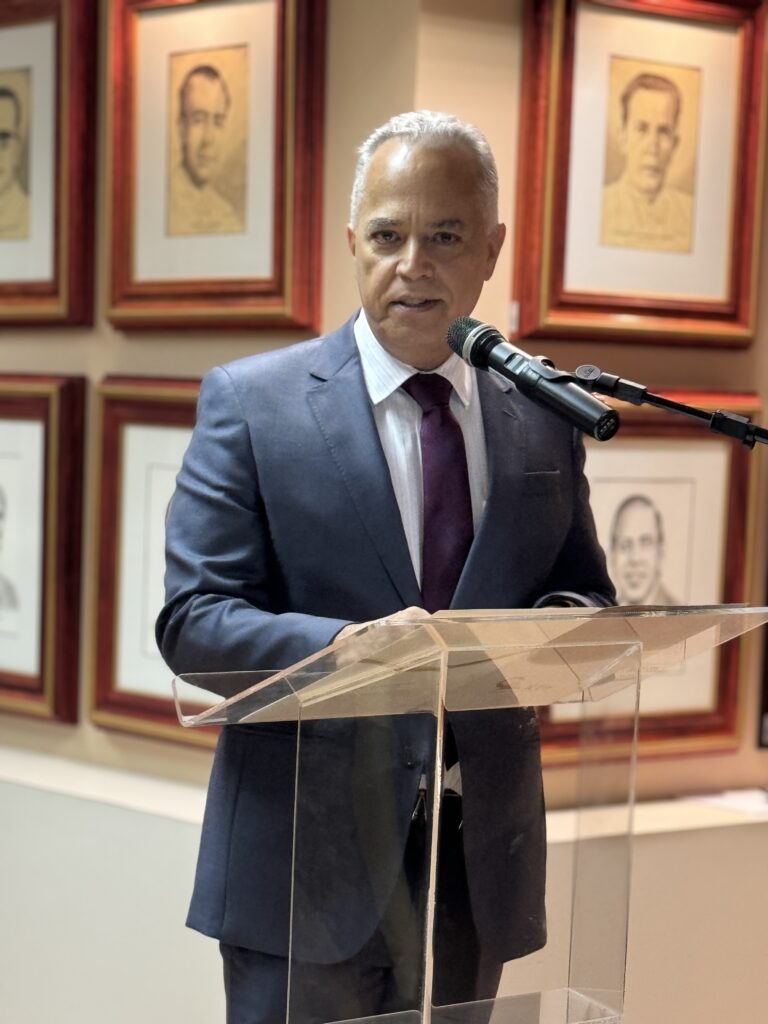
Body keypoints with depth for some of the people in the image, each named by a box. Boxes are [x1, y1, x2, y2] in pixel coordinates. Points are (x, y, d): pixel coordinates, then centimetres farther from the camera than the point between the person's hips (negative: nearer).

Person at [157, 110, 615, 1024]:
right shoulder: (248, 401, -4)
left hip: (481, 870, 4)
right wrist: (349, 647, -26)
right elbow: (191, 619, -9)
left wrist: (566, 627, -11)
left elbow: (585, 592, 13)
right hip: (310, 865, -3)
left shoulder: (544, 417, 6)